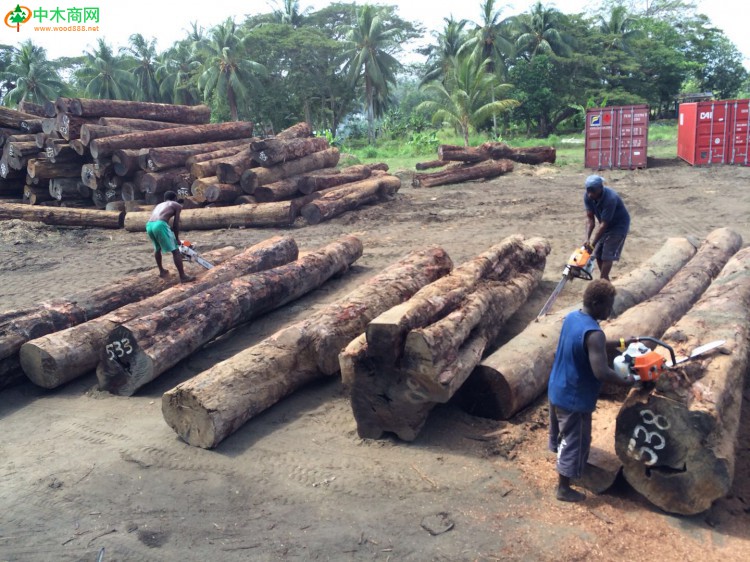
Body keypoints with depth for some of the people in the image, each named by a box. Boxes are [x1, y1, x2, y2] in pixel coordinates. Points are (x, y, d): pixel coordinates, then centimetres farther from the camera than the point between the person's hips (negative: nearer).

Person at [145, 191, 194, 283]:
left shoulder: (159, 205, 36)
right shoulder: (177, 205, 18)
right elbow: (175, 224, 10)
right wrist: (177, 239, 21)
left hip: (149, 225, 7)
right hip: (160, 225, -7)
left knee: (157, 248, 31)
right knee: (175, 251, -1)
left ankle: (162, 271, 40)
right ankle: (183, 277, -3)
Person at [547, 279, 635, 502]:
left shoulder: (572, 317, -2)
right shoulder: (594, 333, -29)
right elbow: (601, 373, -33)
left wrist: (614, 343, 12)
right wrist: (625, 381, -17)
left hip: (556, 389, 8)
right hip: (574, 398, -8)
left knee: (561, 432, 29)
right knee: (574, 441, 9)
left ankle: (558, 451, 51)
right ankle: (564, 488, 23)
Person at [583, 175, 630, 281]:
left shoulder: (610, 198, -36)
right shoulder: (587, 197, -17)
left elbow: (604, 224, -32)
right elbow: (589, 218, -15)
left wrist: (592, 244, -30)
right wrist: (587, 239, -26)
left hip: (619, 225, -7)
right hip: (606, 225, 7)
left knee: (607, 256, -12)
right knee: (598, 254, 5)